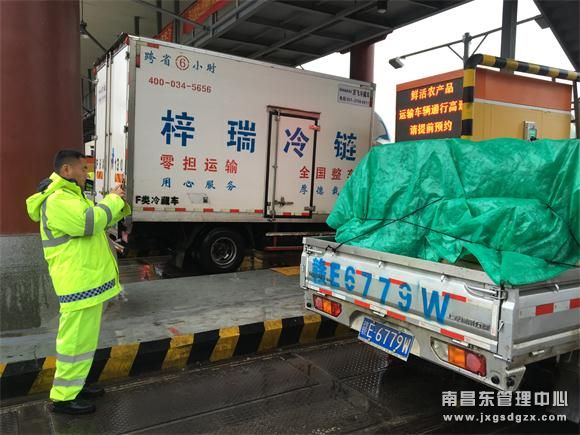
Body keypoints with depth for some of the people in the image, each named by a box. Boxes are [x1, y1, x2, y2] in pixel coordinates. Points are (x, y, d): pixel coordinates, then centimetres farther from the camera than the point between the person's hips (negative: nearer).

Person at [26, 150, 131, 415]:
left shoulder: (71, 196, 18)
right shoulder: (56, 201, -17)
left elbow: (100, 221, 25)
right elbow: (90, 222, -30)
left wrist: (118, 204, 8)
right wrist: (113, 199, -15)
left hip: (88, 280, 11)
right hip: (79, 283, -11)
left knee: (84, 338, 19)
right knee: (77, 340, -2)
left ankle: (74, 385, 32)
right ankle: (63, 397, 10)